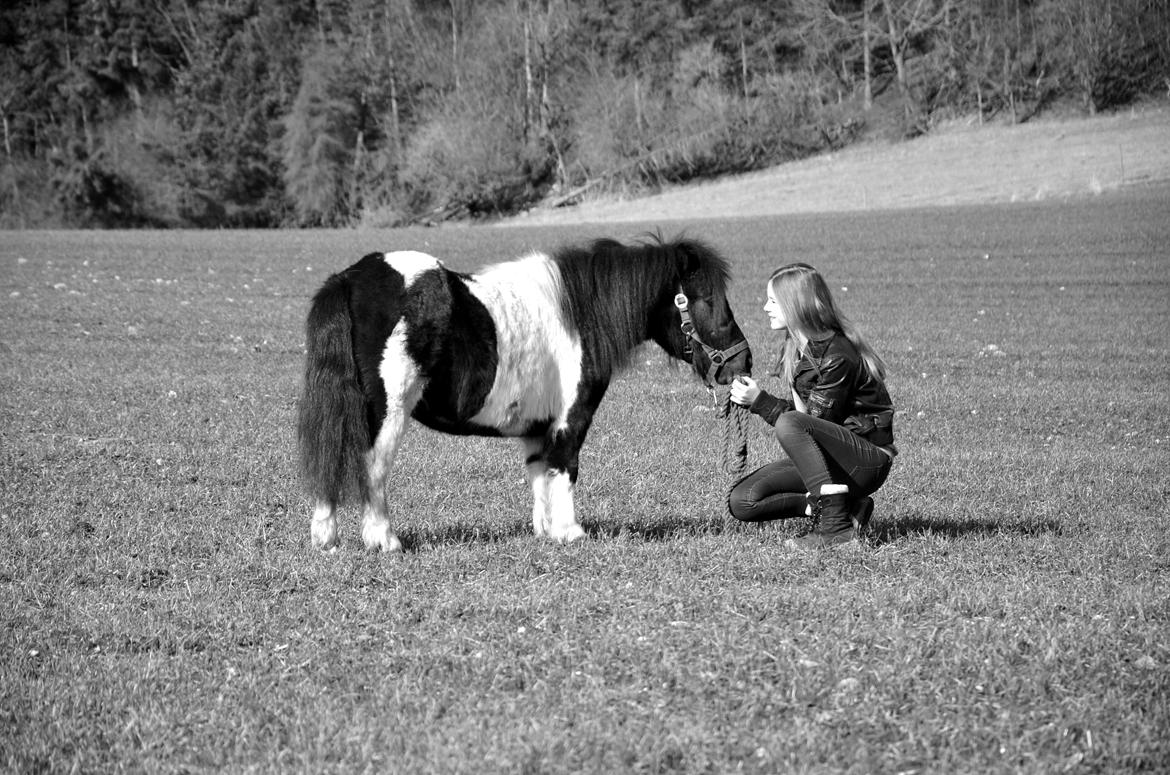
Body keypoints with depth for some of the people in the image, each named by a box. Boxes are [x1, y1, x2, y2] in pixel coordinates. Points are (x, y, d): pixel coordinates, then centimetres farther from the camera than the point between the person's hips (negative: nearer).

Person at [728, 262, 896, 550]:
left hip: (868, 462, -9)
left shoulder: (837, 358, -20)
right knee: (741, 501, -5)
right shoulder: (793, 348, 7)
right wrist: (754, 398, -5)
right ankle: (846, 506, -3)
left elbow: (813, 421, -20)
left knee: (789, 424, -34)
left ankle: (835, 526, -32)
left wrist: (760, 401, -19)